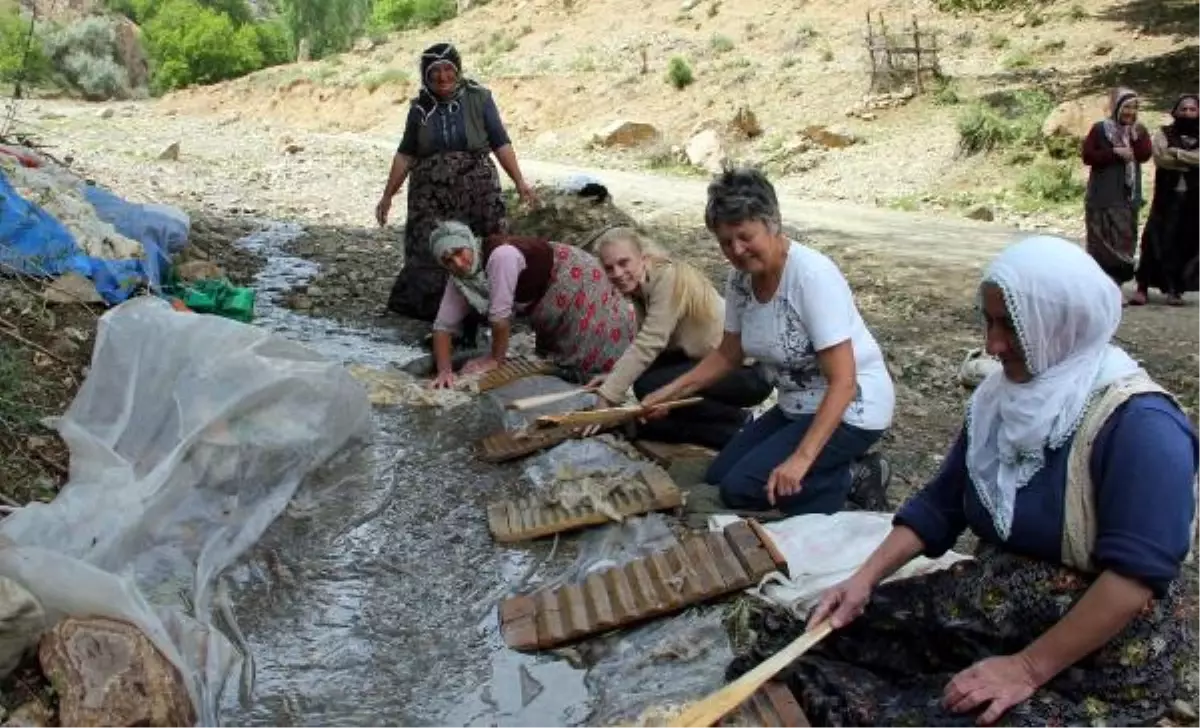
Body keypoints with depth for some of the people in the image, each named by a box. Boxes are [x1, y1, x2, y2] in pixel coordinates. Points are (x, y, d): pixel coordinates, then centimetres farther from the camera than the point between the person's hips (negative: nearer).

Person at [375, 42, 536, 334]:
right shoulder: (420, 108, 8)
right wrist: (388, 195, 13)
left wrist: (519, 181, -6)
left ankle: (474, 320, 6)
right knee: (428, 257, -4)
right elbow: (405, 155, 13)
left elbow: (500, 144, 2)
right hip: (431, 197, 2)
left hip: (477, 194, -2)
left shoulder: (479, 99, 1)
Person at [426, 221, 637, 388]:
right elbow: (443, 326, -11)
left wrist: (495, 359, -23)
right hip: (543, 304, 7)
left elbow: (500, 315, -34)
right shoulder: (458, 280, -15)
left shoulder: (500, 255, -39)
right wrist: (444, 370, -25)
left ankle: (622, 312, 30)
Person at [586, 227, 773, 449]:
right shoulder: (639, 287, 5)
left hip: (747, 368, -9)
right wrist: (614, 377, -15)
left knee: (649, 387, -21)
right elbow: (644, 344, 0)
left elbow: (648, 346, -28)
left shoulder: (669, 277, -22)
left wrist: (607, 396, -30)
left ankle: (738, 423, -7)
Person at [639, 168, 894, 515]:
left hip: (850, 409, -8)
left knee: (741, 488, -17)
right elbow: (729, 355, 11)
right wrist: (671, 392, 0)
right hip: (799, 407, 8)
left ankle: (847, 483, 1)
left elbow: (843, 382, -28)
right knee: (718, 477, 10)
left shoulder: (813, 275, -27)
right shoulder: (741, 279, -5)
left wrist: (801, 459, -36)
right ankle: (832, 474, 14)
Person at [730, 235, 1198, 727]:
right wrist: (865, 579, -3)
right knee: (804, 638, -8)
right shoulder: (1003, 396, 5)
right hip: (988, 607, 7)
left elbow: (1136, 573, -24)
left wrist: (1028, 668, -25)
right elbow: (940, 503, 9)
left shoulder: (1141, 425, -19)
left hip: (1098, 658, -7)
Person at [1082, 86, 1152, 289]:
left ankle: (1115, 285, 9)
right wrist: (1114, 153, -15)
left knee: (1124, 239, 4)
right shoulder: (1100, 129, -1)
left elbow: (1144, 155, -3)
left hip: (1128, 194, 4)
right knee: (1103, 240, -6)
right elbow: (1087, 156, -8)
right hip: (1103, 195, -4)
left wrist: (1135, 134, -12)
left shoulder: (1139, 130, 11)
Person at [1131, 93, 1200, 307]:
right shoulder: (1163, 134, 6)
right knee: (1157, 240, -8)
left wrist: (1176, 153, -13)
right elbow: (1161, 158, -11)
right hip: (1168, 196, -2)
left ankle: (1175, 289, 8)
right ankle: (1142, 288, -7)